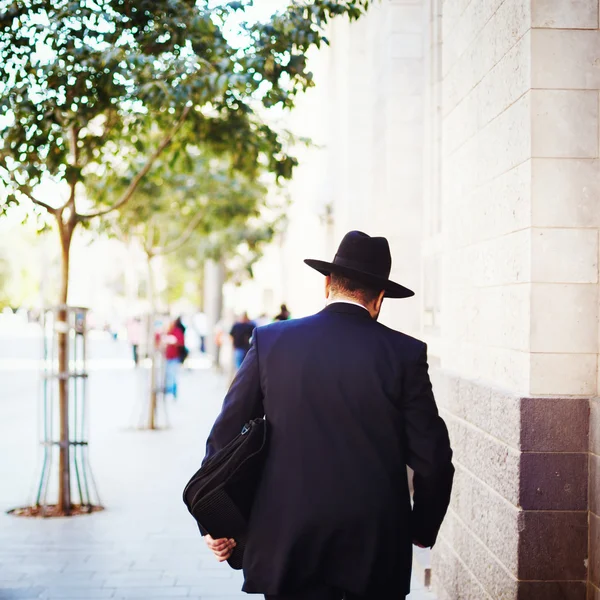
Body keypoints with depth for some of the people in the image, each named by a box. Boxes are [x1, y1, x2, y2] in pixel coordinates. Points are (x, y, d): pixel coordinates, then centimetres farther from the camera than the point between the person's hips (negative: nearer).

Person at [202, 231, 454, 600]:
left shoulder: (270, 340, -1)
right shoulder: (405, 353, -4)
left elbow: (224, 435, 1)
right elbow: (433, 459, -4)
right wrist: (423, 528, 13)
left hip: (287, 542, 0)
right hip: (378, 546, 0)